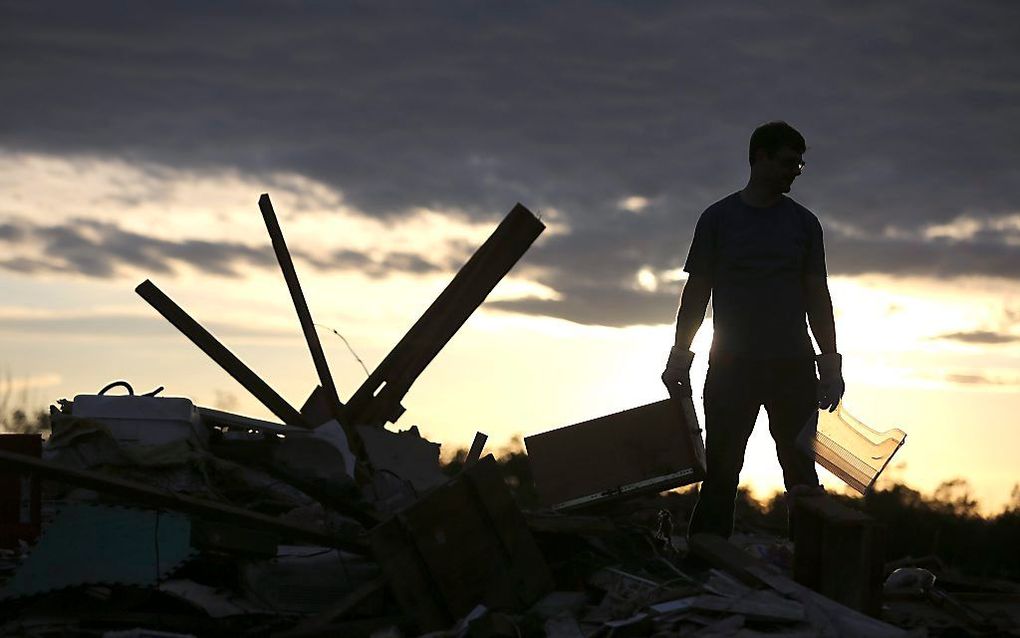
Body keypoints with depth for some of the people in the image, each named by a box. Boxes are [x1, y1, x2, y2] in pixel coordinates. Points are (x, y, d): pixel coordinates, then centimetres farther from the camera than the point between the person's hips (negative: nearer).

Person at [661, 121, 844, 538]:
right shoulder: (719, 218, 6)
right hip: (732, 364, -2)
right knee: (721, 472, -4)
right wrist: (679, 356, 1)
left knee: (801, 472, -1)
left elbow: (817, 297, 12)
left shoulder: (803, 223, 11)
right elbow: (696, 292, 7)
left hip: (793, 366, 2)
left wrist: (830, 363, 6)